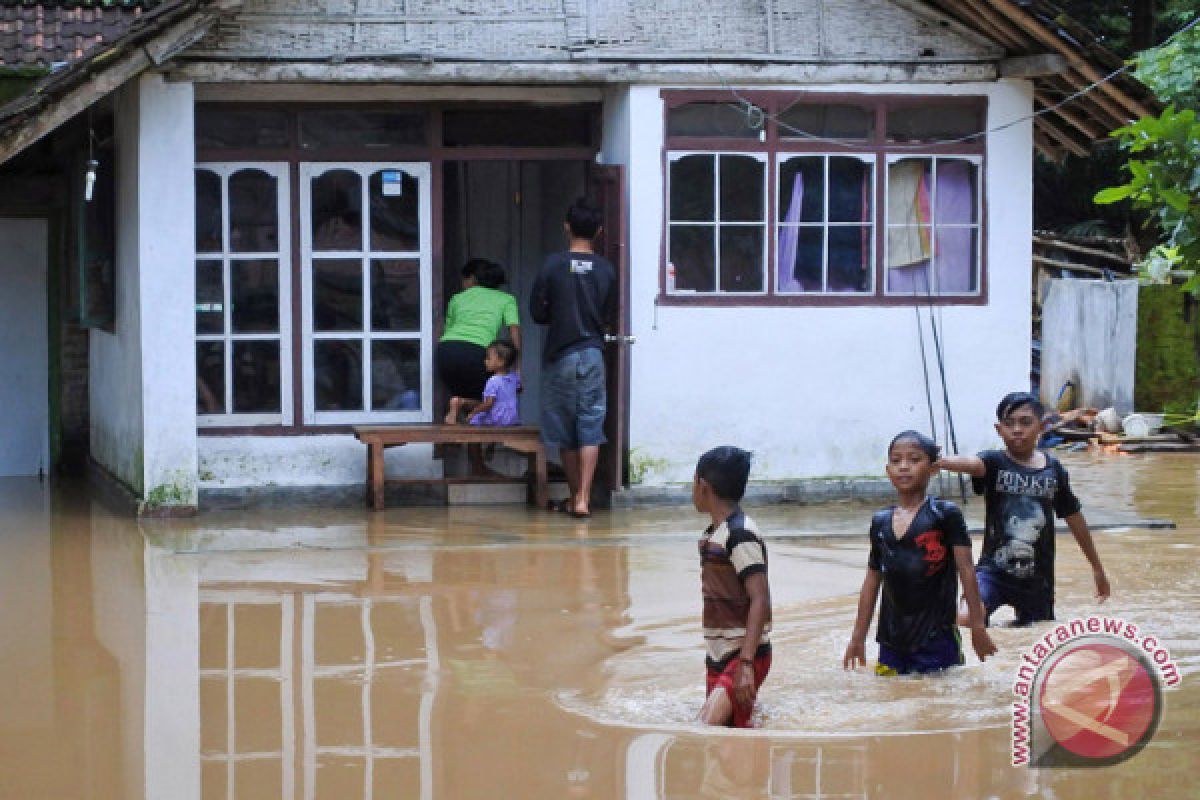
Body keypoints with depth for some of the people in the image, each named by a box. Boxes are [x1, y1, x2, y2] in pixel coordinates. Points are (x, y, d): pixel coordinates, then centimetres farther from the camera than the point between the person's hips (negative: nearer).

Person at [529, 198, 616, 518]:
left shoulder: (553, 266, -8)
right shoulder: (607, 271, -3)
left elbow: (537, 312, -3)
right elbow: (607, 318, 6)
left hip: (559, 356, -1)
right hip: (593, 354, 1)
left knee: (564, 430, 11)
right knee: (590, 428, 0)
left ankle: (575, 496, 18)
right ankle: (583, 498, -11)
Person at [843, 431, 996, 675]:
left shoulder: (945, 515, -5)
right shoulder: (881, 522, 9)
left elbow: (966, 571, -6)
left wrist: (977, 627, -10)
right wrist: (858, 637, 17)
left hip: (936, 640, -5)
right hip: (891, 643, 5)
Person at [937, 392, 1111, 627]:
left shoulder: (1053, 470, 1)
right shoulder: (994, 463, -8)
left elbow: (1074, 519, 12)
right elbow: (971, 463, -33)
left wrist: (1097, 568, 21)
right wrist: (938, 461, -57)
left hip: (1037, 578, 3)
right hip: (995, 569, -3)